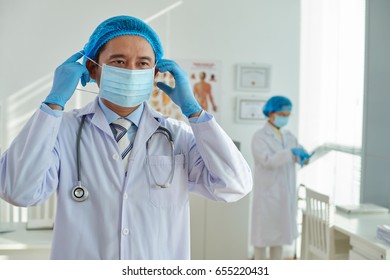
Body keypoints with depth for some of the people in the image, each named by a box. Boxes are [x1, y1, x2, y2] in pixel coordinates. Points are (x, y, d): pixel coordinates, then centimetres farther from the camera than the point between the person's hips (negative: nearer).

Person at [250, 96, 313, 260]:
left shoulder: (289, 136, 11)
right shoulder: (259, 137, -9)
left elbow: (300, 157, 4)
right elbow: (267, 160, -24)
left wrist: (305, 156, -19)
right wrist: (291, 152, -32)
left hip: (286, 194, 6)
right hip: (267, 193, -6)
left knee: (280, 232, 12)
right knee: (263, 233, 2)